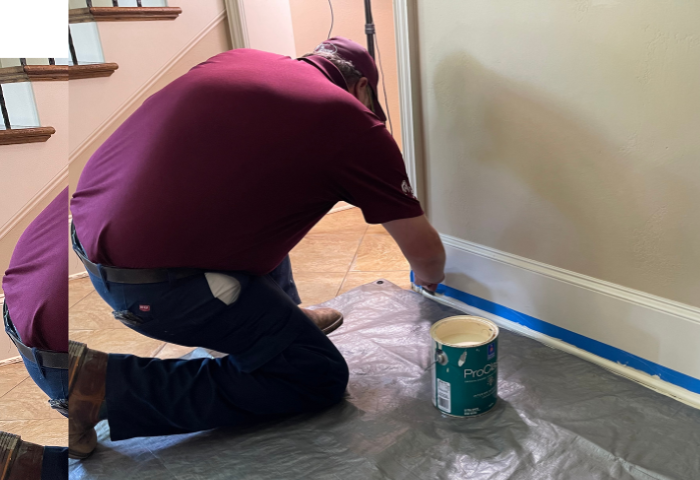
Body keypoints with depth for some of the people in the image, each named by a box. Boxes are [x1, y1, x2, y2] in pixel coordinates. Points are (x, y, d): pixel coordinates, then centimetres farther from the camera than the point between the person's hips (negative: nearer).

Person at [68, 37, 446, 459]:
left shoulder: (239, 58, 13)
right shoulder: (355, 124, -4)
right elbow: (425, 253, 3)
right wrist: (431, 280, 27)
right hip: (155, 282, -9)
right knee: (323, 379, 2)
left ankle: (279, 319, 36)